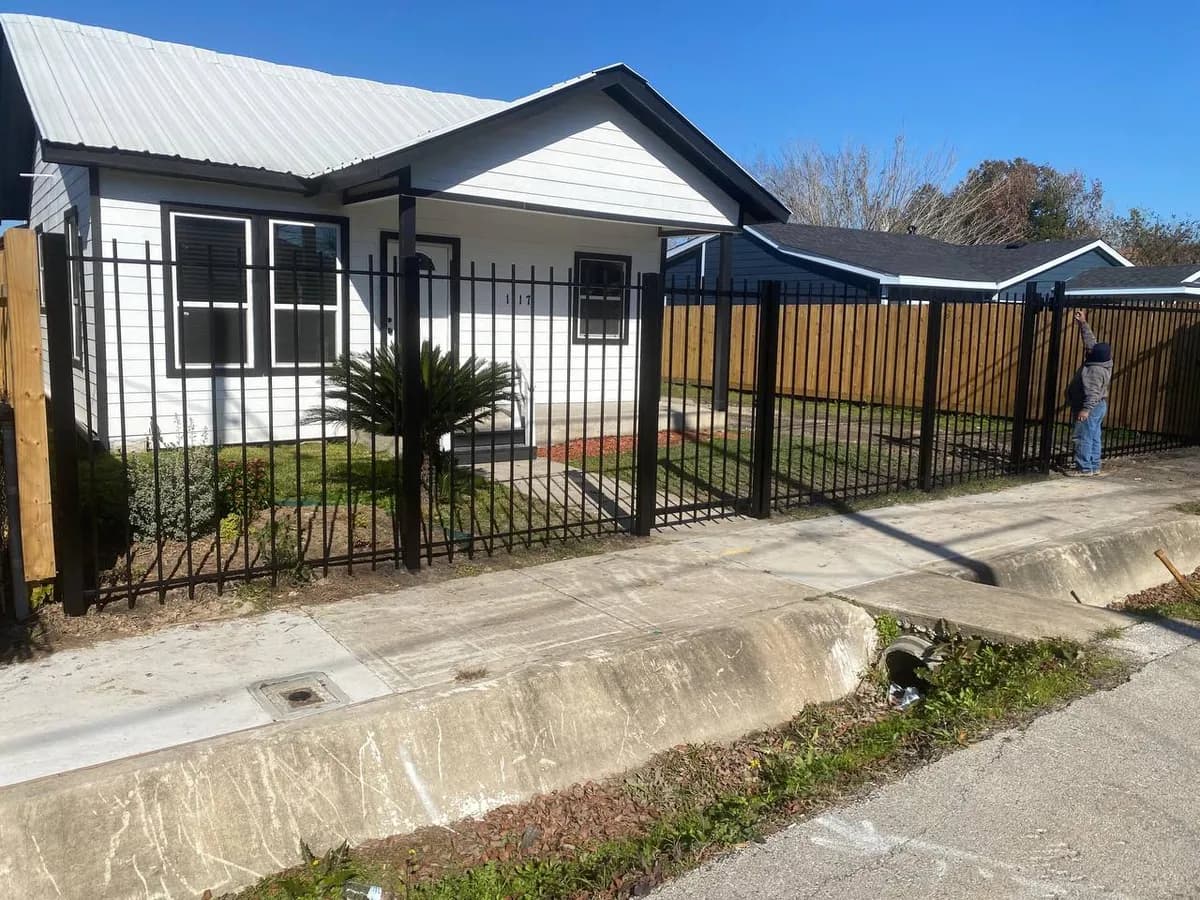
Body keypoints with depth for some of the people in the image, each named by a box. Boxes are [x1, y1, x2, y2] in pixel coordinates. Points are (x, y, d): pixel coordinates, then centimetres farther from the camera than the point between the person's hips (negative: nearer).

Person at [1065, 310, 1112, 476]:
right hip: (1098, 406, 10)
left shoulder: (1096, 370, -23)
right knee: (1094, 438, 11)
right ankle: (1094, 467, 15)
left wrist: (1086, 409, -34)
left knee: (1084, 438, -6)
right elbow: (1091, 341, 15)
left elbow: (1093, 393, -29)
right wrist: (1083, 323, 15)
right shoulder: (1101, 362, 5)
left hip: (1091, 408, -10)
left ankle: (1084, 468, -4)